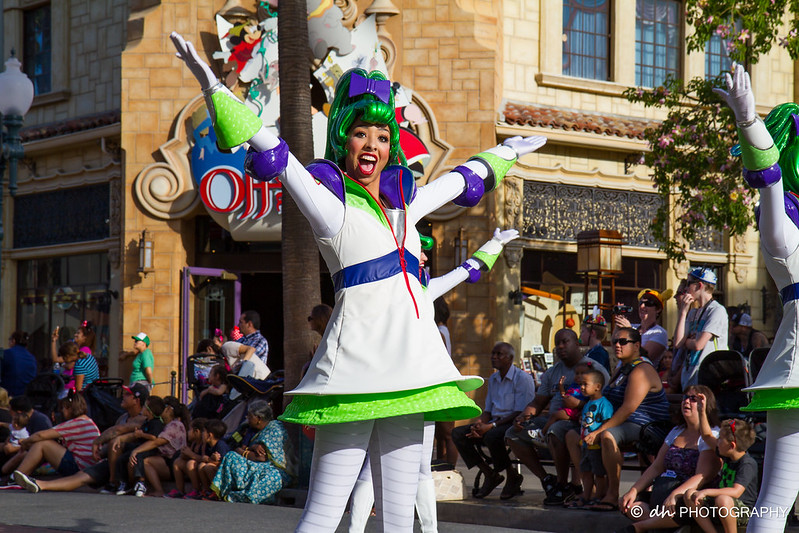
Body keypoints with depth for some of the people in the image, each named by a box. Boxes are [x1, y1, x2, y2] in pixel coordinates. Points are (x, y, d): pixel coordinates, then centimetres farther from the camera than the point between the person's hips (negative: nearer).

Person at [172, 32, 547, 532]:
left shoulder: (401, 202, 21)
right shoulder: (329, 201, 2)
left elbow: (458, 182, 38)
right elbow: (267, 146, -3)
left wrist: (502, 154, 52)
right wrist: (213, 86, -9)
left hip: (411, 364, 7)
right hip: (359, 356, -7)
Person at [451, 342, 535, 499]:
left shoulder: (523, 378, -9)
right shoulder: (493, 379, 17)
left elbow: (520, 413, -15)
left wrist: (491, 426, -22)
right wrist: (479, 425, -6)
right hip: (495, 424, 8)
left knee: (491, 436, -38)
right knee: (458, 433, -10)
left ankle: (513, 476, -13)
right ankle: (489, 474, -4)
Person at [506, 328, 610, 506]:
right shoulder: (552, 373, 19)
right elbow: (537, 403, 21)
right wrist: (523, 416, -3)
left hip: (579, 422, -8)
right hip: (553, 420, 8)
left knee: (555, 431, -39)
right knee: (513, 434, -4)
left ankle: (563, 485, -22)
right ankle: (546, 479, -5)